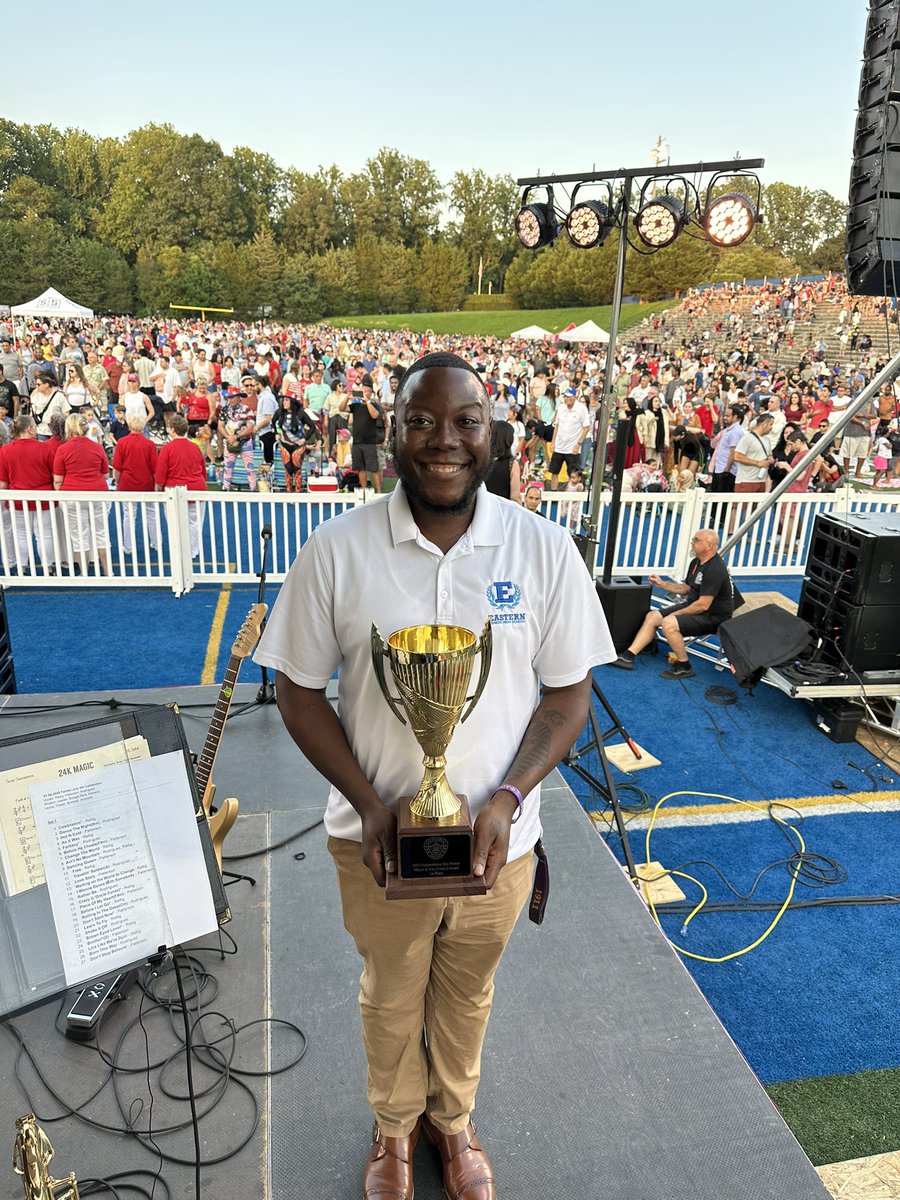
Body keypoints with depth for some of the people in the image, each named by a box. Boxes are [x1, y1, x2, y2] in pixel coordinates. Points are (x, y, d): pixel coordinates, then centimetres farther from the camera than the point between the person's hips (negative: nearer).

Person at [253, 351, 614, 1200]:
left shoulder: (544, 549, -11)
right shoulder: (337, 550, -14)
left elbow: (569, 692, -5)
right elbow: (299, 690, -7)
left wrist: (508, 798, -18)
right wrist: (368, 805, -16)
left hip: (497, 840, 1)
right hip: (378, 840, 0)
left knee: (466, 995, 26)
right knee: (390, 995, 25)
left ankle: (453, 1118, 58)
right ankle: (395, 1123, 57)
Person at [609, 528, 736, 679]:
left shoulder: (715, 570, -24)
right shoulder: (696, 562, 8)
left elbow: (703, 605, -26)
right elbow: (686, 588, 20)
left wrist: (677, 613, -16)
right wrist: (662, 584, 8)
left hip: (712, 616, -10)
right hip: (693, 606, 10)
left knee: (669, 624, -30)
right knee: (652, 616, 1)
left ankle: (684, 667, -12)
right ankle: (628, 656, -3)